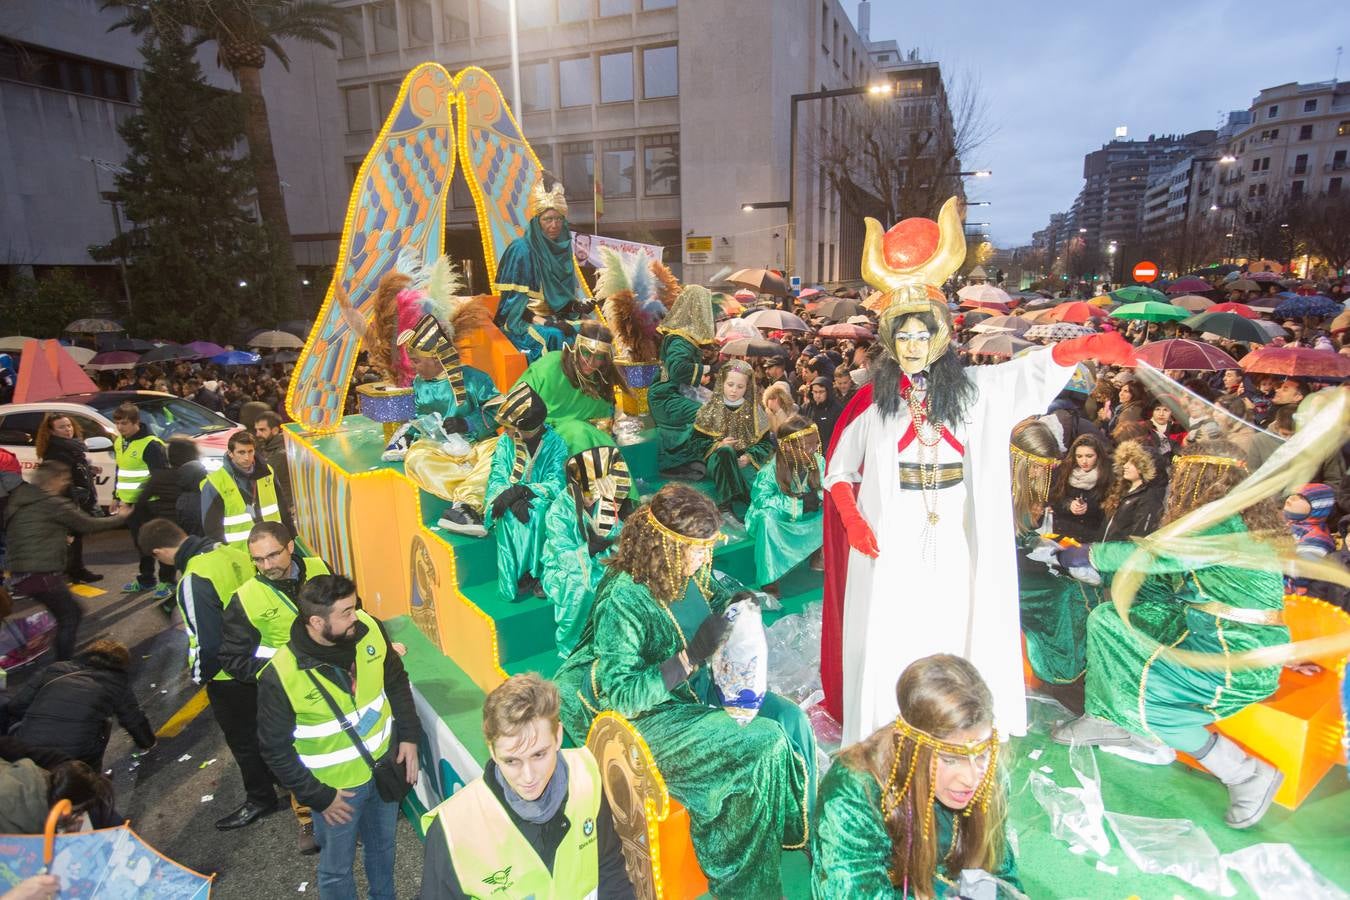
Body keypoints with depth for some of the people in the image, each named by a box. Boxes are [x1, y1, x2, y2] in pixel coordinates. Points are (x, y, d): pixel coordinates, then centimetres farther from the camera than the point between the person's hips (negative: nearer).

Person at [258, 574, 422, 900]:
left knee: (383, 847, 26)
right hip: (335, 786, -4)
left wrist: (409, 736, -3)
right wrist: (318, 796, -10)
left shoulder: (369, 629, -17)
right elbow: (276, 751, -14)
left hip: (386, 765, 4)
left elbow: (397, 682, 0)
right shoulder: (280, 677, -27)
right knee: (337, 868, 18)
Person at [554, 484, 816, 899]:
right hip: (650, 716, -8)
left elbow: (715, 586, 17)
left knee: (792, 719, -5)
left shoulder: (690, 569, -7)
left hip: (700, 686, 8)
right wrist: (691, 656, -33)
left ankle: (802, 830, 20)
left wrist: (733, 596, -7)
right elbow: (619, 697, -27)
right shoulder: (622, 599, -28)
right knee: (765, 745, -19)